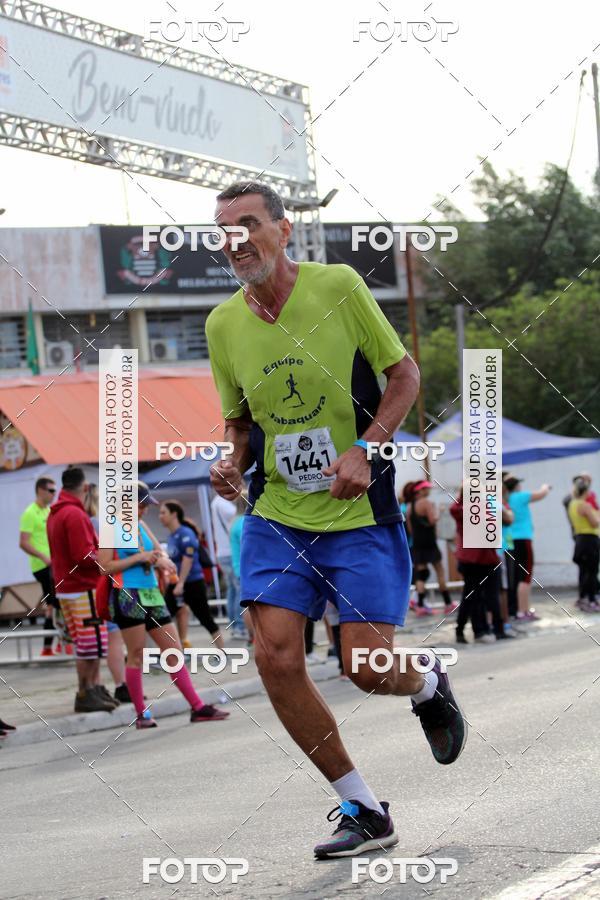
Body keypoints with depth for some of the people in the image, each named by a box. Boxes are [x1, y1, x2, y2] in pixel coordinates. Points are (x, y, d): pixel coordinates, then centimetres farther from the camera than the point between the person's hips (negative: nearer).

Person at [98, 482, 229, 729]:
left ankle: (197, 707, 4)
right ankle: (141, 715, 4)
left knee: (174, 650, 4)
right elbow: (105, 567, -12)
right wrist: (139, 558, -14)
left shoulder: (141, 526, 16)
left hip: (151, 594, 8)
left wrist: (162, 559, -2)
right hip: (127, 596, -8)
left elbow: (160, 552, 22)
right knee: (136, 655, -3)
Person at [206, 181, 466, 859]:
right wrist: (233, 465, -4)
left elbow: (404, 374, -1)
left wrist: (364, 449, -15)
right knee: (276, 656, -12)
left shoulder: (339, 285, -8)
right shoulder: (223, 323, 3)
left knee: (366, 666, -9)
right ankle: (364, 811, 4)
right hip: (275, 516, 4)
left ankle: (427, 684, 32)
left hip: (360, 514, -3)